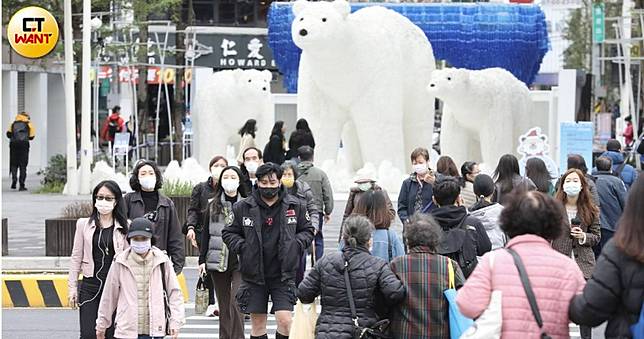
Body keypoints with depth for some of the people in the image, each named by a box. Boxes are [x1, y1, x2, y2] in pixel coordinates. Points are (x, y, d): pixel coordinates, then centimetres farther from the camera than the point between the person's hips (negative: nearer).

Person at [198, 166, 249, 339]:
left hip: (241, 261, -3)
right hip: (218, 261, 3)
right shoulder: (212, 206, 8)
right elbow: (206, 234, 12)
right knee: (224, 307, 9)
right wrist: (202, 260, 8)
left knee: (236, 303, -14)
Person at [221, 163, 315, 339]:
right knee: (257, 322, 6)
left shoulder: (295, 206, 1)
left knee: (285, 320, -11)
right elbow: (228, 232, 9)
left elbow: (307, 230, 13)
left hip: (283, 274, -1)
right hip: (254, 273, 1)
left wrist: (296, 244, -6)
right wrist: (242, 246, -9)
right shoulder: (243, 207, -1)